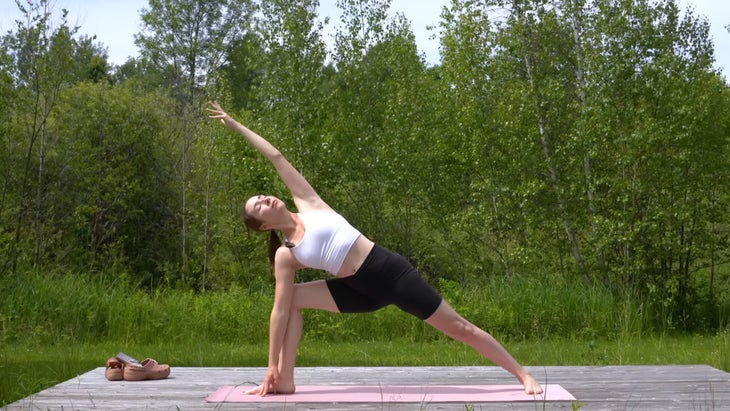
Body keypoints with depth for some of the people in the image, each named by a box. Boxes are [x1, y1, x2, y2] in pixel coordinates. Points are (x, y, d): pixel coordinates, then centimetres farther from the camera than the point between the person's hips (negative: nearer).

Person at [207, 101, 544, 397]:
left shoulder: (308, 204, 3)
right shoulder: (285, 256, 3)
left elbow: (276, 157, 8)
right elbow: (280, 311, 0)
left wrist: (235, 125, 11)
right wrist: (272, 367, -3)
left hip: (390, 271, -2)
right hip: (365, 291, 2)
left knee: (459, 327, -1)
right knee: (293, 298, -8)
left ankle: (522, 375, 7)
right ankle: (285, 381, -6)